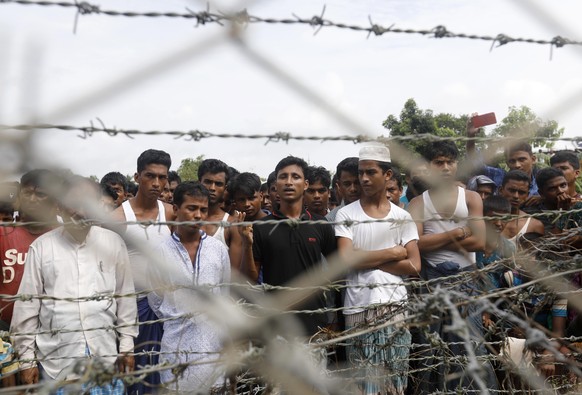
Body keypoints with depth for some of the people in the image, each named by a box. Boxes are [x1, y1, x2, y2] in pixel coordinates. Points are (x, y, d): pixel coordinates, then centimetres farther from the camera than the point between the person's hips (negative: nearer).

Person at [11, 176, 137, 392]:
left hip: (106, 357, 1)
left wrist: (127, 346, 6)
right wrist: (27, 358, 2)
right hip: (56, 361, -1)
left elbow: (125, 297, 5)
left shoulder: (113, 243, -1)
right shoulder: (41, 247, -3)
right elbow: (27, 306, 1)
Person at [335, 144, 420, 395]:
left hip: (394, 307, 2)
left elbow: (414, 266, -1)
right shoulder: (346, 214, 2)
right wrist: (392, 253, -6)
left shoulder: (402, 217, 7)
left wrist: (368, 260, -8)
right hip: (358, 308, -1)